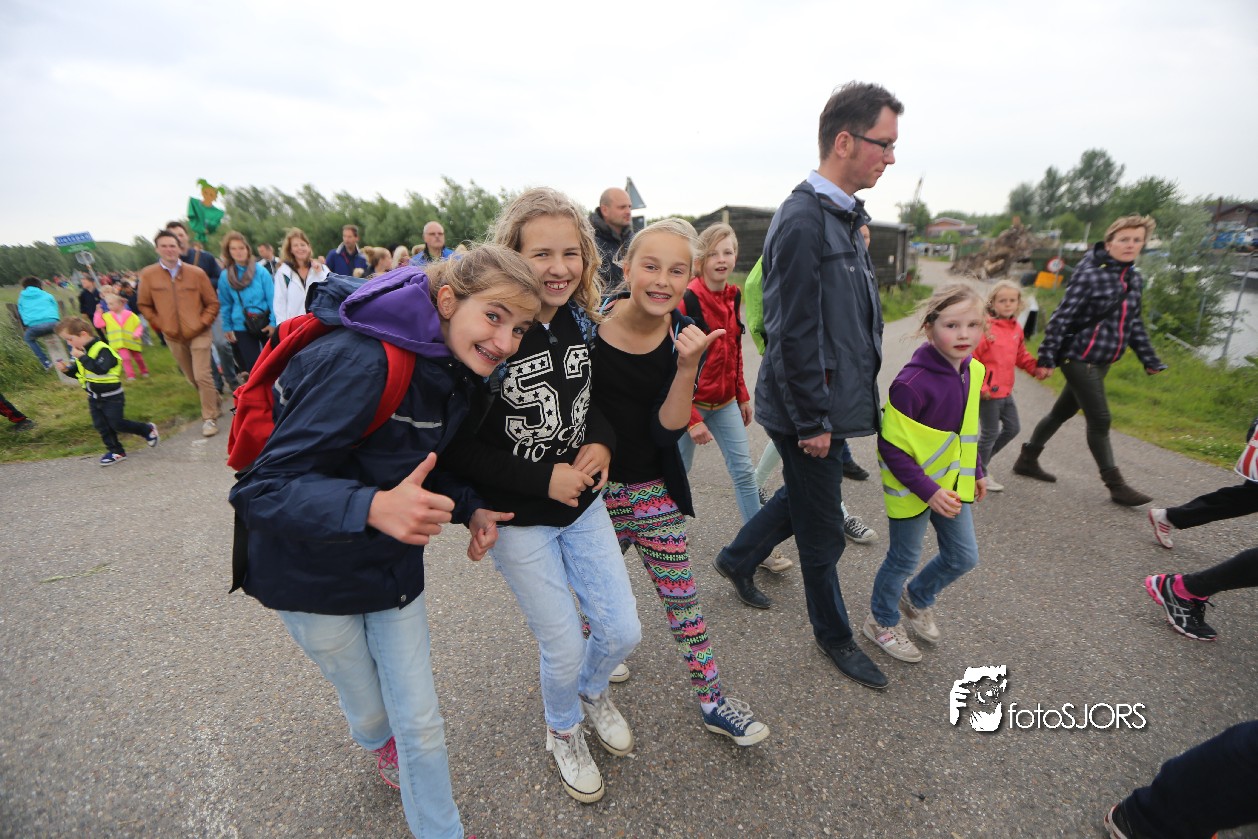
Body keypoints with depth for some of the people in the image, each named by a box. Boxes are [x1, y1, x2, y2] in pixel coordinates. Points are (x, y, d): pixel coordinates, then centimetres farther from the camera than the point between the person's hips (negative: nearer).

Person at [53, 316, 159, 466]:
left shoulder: (102, 349, -21)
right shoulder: (81, 351, 6)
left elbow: (100, 369, -36)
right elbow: (78, 372, 16)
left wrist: (82, 357, -31)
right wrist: (67, 369, -3)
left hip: (111, 396, -9)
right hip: (94, 397, 9)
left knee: (116, 424, -4)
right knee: (101, 425, 9)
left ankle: (148, 430, 17)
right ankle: (116, 451, 16)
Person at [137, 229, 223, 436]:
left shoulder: (196, 273, -4)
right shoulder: (148, 275, -1)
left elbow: (213, 303, 2)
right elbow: (144, 305, 10)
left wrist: (202, 323, -7)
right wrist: (160, 325, 0)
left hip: (198, 334, -3)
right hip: (173, 337, 3)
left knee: (202, 375, -11)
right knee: (192, 378, 13)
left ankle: (209, 418, -1)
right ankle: (216, 403, 35)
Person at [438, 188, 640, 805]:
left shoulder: (583, 323, -3)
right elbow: (460, 448, -17)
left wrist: (601, 443, -11)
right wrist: (544, 480, -21)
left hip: (584, 503, 5)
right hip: (519, 521, -5)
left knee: (623, 631, 10)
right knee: (564, 648, 8)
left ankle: (592, 690, 48)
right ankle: (562, 733, 44)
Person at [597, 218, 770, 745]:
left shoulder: (687, 338, -10)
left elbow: (668, 431, -15)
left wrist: (687, 367, -27)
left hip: (653, 484, 1)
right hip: (591, 481, -1)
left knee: (681, 593, 9)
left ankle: (711, 700, 28)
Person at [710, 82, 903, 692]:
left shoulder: (844, 216, 12)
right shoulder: (802, 221, -20)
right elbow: (793, 334, -23)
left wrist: (829, 410, 16)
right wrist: (813, 421, -18)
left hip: (832, 400, 10)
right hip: (807, 409, -10)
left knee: (805, 497, 25)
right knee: (822, 529, 9)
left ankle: (737, 559, 46)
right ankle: (834, 634, 32)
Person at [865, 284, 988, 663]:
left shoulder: (973, 371, -3)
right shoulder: (912, 383, -28)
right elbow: (891, 447, -24)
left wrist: (976, 471, 17)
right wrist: (927, 490, -24)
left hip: (952, 485, 7)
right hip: (912, 489, -7)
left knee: (963, 556, 19)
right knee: (903, 559, 9)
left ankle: (917, 598, 46)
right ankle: (882, 622, 35)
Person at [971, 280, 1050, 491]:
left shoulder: (1016, 329, 7)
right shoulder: (985, 328, -18)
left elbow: (1021, 355, 20)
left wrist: (1037, 368, 4)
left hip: (1005, 391, 8)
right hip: (987, 393, -8)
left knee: (1012, 428, 17)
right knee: (990, 433, 2)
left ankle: (982, 457, 32)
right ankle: (980, 472, 19)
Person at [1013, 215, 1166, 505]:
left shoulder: (1134, 280, 10)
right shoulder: (1089, 275, -14)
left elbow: (1134, 324, 19)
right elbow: (1062, 317, -16)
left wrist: (1150, 359, 19)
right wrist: (1047, 357, -19)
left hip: (1101, 362, 8)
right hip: (1079, 360, -8)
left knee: (1063, 412, 15)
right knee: (1100, 421, -3)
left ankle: (1027, 460, 29)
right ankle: (1116, 486, 7)